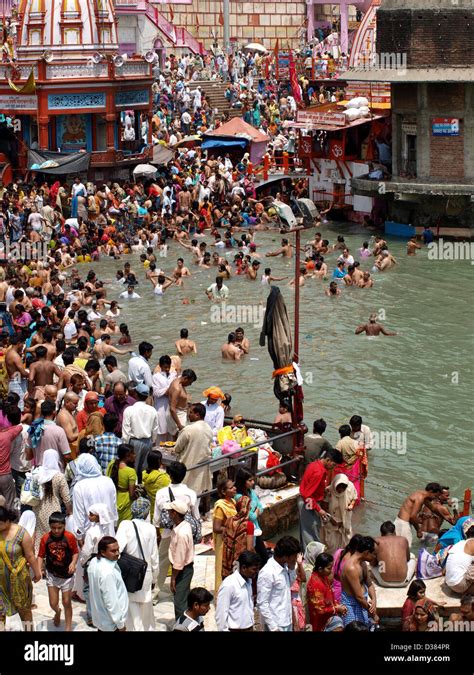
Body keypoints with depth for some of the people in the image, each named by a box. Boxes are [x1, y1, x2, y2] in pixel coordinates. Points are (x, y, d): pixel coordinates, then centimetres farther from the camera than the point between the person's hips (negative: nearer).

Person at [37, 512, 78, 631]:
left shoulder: (70, 537, -17)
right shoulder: (45, 538, -13)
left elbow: (75, 552, -5)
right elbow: (41, 555, -5)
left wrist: (73, 563, -23)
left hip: (67, 575, -1)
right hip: (52, 574, 2)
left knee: (66, 602, 8)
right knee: (53, 603, 7)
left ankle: (68, 627, 25)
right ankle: (57, 612, 44)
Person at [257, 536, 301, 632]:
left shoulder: (284, 567, 4)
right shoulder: (267, 573, -21)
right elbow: (262, 603, -20)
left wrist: (291, 568, 4)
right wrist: (273, 627, -21)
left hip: (287, 622, 8)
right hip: (276, 625, -8)